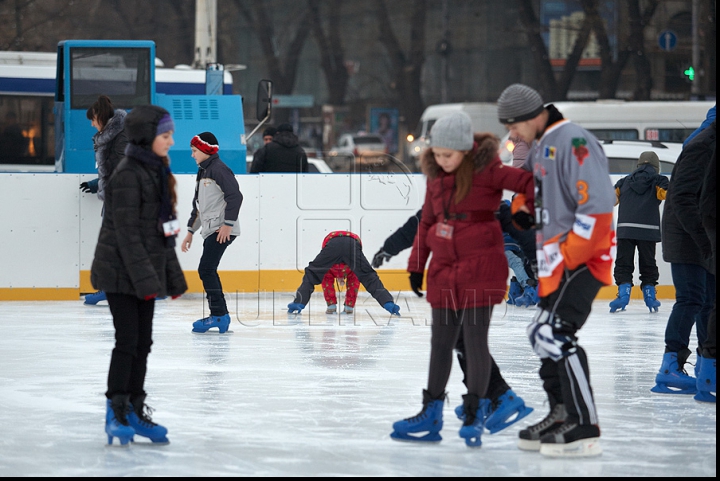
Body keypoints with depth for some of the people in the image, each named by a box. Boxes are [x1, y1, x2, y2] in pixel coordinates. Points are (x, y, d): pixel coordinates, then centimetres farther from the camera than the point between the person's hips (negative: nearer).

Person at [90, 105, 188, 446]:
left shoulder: (157, 172, 12)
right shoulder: (127, 175, -17)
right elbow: (127, 232, -20)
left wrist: (172, 276, 16)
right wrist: (144, 278, -23)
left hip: (146, 272, 8)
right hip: (122, 274, -8)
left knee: (142, 343, 11)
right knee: (127, 341, -7)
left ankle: (135, 411, 18)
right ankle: (115, 413, 0)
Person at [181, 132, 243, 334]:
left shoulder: (219, 169, -10)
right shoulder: (202, 173, 20)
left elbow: (235, 196, -18)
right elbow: (198, 205, 27)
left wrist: (228, 224, -21)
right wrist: (190, 232, 25)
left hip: (221, 230, -10)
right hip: (210, 231, 10)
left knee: (206, 269, -13)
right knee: (208, 272, 9)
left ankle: (218, 314, -12)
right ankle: (220, 316, 12)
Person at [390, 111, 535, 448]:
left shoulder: (486, 171, -10)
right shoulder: (436, 176, 8)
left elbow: (527, 181, -16)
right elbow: (427, 222, 15)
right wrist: (416, 265, 15)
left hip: (480, 267, -6)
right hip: (444, 269, 6)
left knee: (475, 339, -3)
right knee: (441, 341, 11)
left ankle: (475, 415, 7)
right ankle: (431, 414, 18)